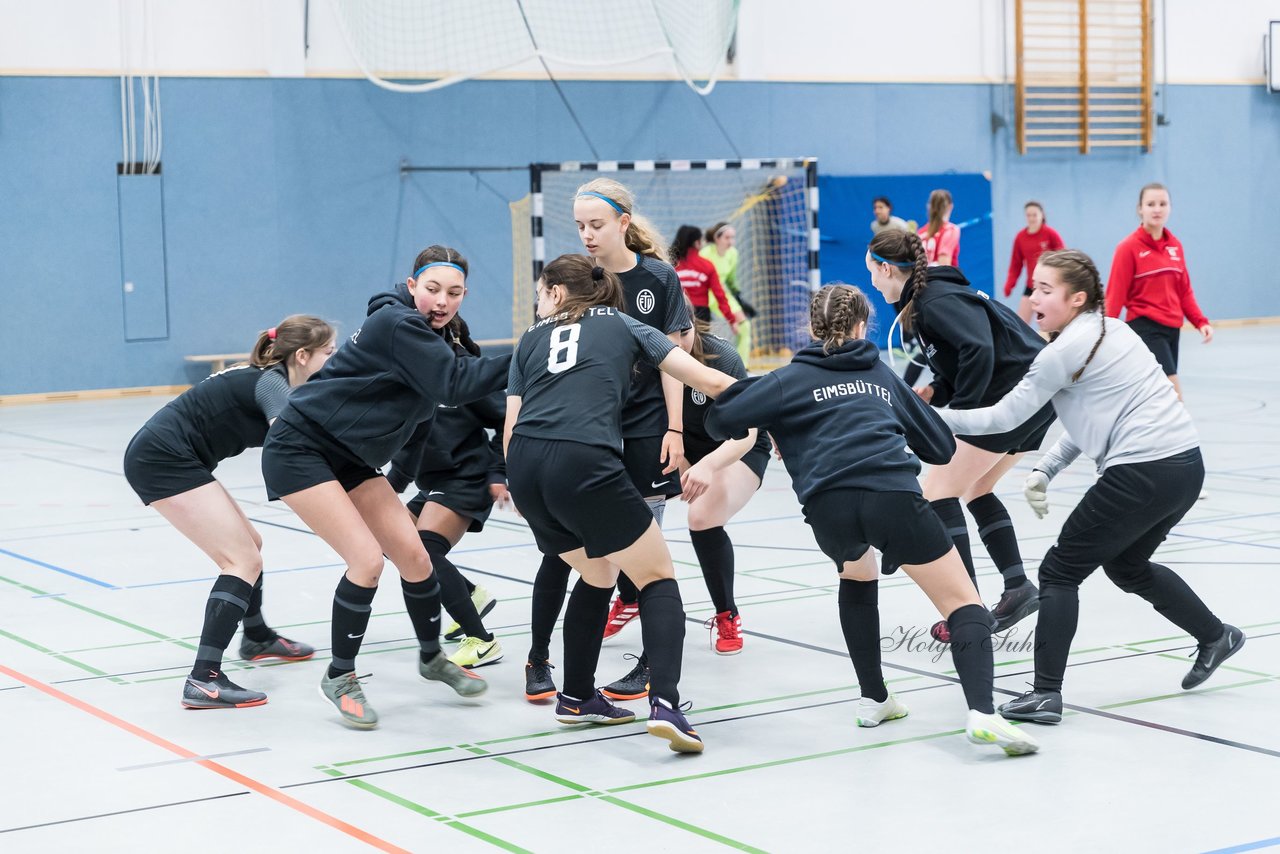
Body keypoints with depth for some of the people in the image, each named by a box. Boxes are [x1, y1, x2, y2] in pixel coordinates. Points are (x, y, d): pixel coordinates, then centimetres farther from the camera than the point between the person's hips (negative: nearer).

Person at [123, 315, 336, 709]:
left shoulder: (266, 379, 14)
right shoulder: (272, 383, -14)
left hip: (164, 457, 10)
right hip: (162, 459, -10)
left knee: (248, 545, 23)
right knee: (243, 561, -13)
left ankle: (257, 638, 43)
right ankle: (203, 680, -21)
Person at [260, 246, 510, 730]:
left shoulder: (433, 335, 8)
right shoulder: (398, 324, -21)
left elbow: (475, 399, 12)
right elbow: (455, 385, -27)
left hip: (350, 459, 9)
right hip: (299, 449, -9)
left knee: (413, 554, 4)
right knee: (367, 559, -16)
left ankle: (432, 658, 25)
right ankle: (339, 678, 1)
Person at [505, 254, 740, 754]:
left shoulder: (530, 340, 25)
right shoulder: (624, 326, 20)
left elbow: (512, 427, 16)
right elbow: (709, 382, 14)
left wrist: (524, 496, 27)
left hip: (524, 466, 4)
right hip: (584, 464, -4)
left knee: (597, 575, 27)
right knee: (658, 578, 9)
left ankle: (576, 698, 31)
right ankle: (665, 703, -11)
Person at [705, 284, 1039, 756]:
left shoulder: (791, 378, 21)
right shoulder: (882, 375, 27)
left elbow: (722, 420, 12)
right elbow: (941, 446, 30)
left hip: (828, 506, 1)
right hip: (892, 496, -1)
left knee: (856, 579, 34)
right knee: (963, 604, 5)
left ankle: (874, 698, 30)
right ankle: (981, 712, -19)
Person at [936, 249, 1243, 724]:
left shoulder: (1065, 350, -10)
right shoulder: (1107, 331, 17)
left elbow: (1004, 417, -7)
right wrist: (1046, 470, 12)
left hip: (1142, 471, -9)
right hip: (1185, 465, 9)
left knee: (1060, 571, 1)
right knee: (1127, 566, 31)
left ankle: (1046, 694, -2)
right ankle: (1215, 636, 39)